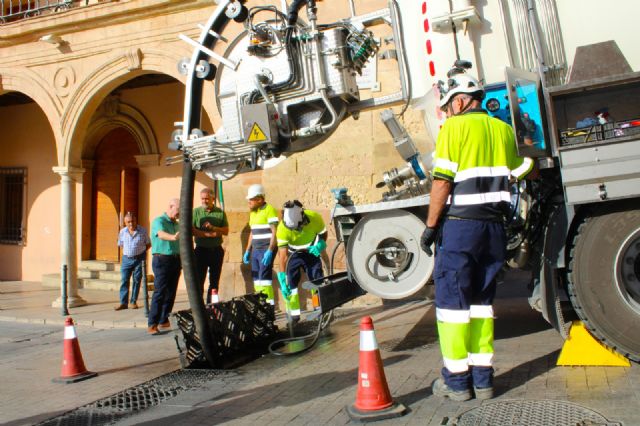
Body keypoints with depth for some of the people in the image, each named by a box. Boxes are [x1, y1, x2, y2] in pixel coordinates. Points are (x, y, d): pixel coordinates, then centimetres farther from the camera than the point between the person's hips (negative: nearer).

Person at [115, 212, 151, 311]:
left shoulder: (143, 231, -6)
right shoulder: (122, 232, 3)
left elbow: (148, 244, 4)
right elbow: (121, 244, 18)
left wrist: (141, 251, -4)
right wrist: (127, 251, 7)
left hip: (139, 259, -2)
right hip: (126, 258, 2)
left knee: (137, 280, 4)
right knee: (124, 280, -1)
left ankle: (133, 302, 14)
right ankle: (123, 303, 5)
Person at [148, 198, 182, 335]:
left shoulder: (176, 224, 16)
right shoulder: (159, 221, -8)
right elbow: (161, 234, -29)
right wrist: (173, 237, -48)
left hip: (176, 260, 7)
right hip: (162, 259, -7)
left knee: (171, 292, 9)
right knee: (159, 292, -11)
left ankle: (163, 321, 19)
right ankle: (152, 324, -8)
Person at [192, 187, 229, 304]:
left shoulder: (221, 213, 6)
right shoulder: (196, 212, 3)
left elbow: (226, 231, 0)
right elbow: (192, 230, -7)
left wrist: (212, 227, -16)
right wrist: (209, 234, -15)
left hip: (217, 250, 2)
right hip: (201, 250, -2)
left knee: (215, 281, 7)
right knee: (199, 280, -4)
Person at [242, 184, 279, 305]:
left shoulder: (269, 210, -9)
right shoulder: (253, 213, 18)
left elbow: (275, 232, -14)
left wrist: (270, 251, -21)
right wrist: (247, 251, 19)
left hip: (266, 249, -8)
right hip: (255, 250, 8)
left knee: (264, 277, -13)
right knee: (256, 278, 8)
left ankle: (269, 303, -10)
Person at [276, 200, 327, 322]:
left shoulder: (315, 218, -30)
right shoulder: (282, 228, -33)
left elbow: (323, 234, -8)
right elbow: (283, 255, -32)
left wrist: (320, 245, -29)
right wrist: (282, 278, -37)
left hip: (311, 252, 1)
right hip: (293, 254, -1)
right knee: (289, 283, -10)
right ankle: (294, 314, -1)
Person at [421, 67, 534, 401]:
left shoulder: (454, 127, -4)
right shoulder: (503, 129, 12)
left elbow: (443, 181, -12)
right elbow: (523, 170, 19)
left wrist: (430, 225, -8)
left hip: (459, 224, -6)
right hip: (494, 225, 6)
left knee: (451, 300, 3)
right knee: (482, 300, 13)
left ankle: (457, 379, 8)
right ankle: (483, 378, 17)